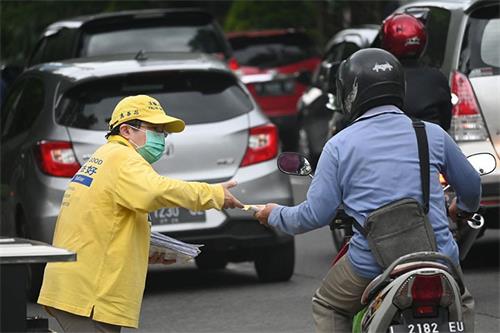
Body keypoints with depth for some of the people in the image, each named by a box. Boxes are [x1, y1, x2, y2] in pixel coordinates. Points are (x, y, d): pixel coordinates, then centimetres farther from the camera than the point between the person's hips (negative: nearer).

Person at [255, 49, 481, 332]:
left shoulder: (340, 145, 0)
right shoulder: (433, 134, 5)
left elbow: (316, 214, -2)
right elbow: (471, 186, 16)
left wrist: (275, 215, 18)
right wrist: (464, 208, 40)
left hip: (371, 263, -2)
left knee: (327, 307, 25)